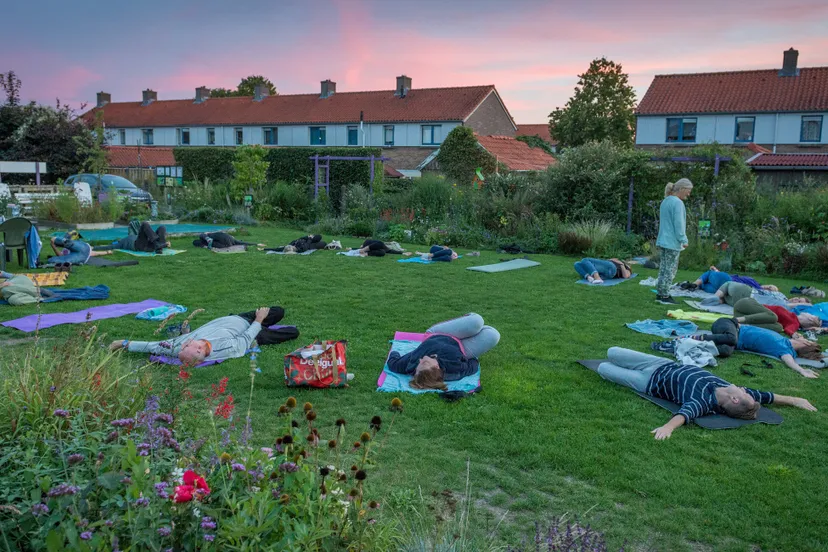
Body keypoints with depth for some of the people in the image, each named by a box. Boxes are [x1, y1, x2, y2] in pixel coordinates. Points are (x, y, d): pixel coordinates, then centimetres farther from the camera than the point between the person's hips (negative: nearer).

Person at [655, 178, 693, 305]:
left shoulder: (665, 201, 13)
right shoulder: (677, 202, -16)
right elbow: (678, 224, -18)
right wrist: (684, 240, -12)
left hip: (663, 241, 9)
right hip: (672, 243, -9)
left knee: (663, 269, 13)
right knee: (670, 270, -2)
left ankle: (660, 294, 17)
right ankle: (665, 296, 2)